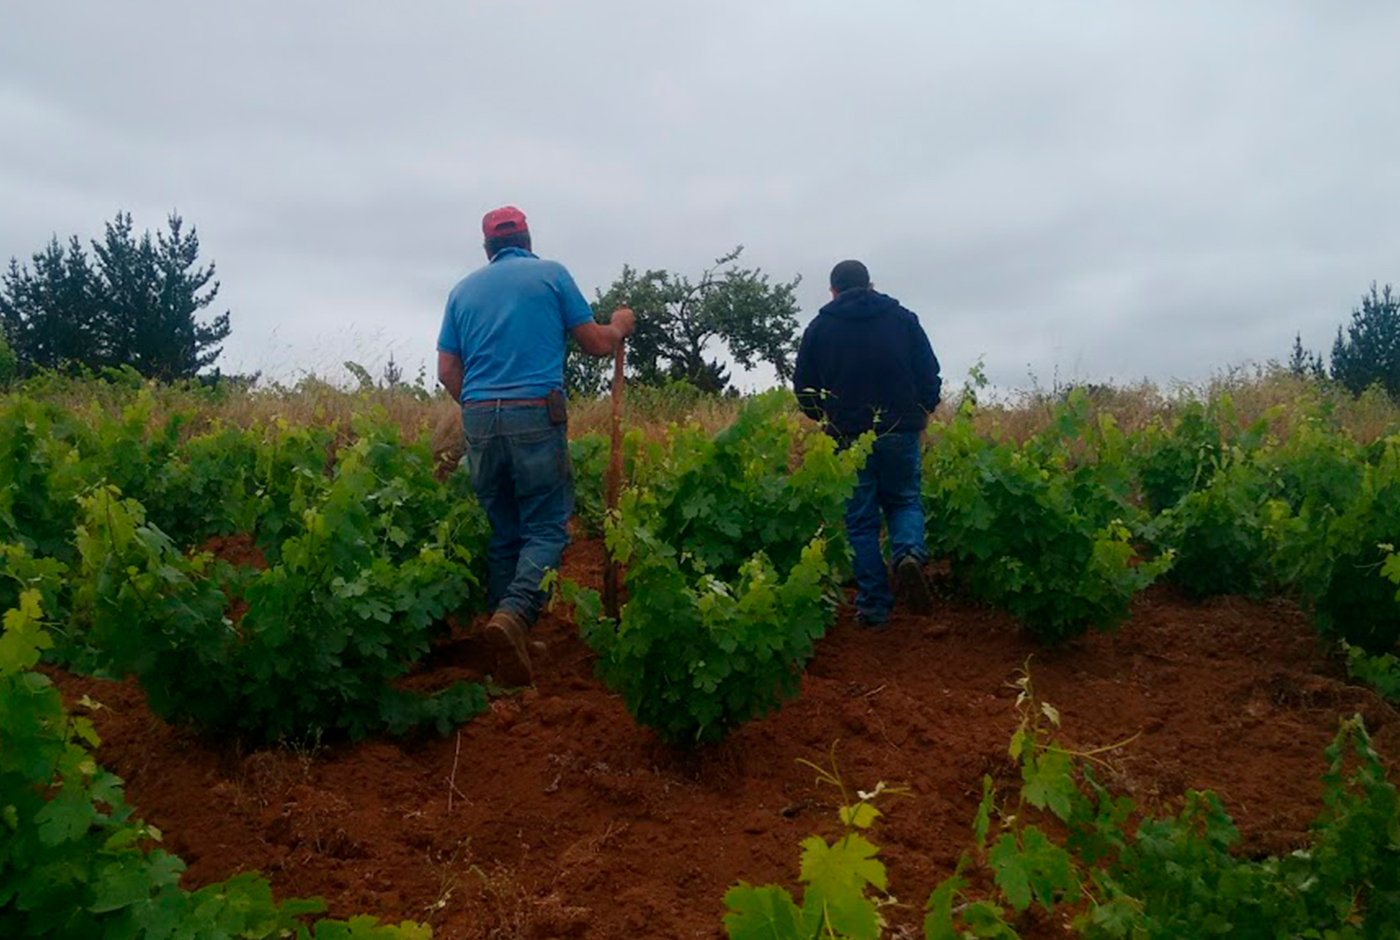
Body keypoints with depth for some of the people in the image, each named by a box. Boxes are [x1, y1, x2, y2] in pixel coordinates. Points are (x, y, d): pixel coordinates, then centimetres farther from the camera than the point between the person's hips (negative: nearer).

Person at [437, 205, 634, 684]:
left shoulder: (463, 289, 17)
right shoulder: (552, 274, 7)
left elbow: (447, 370, 13)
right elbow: (597, 344, 9)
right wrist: (620, 325, 30)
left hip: (478, 418, 4)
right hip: (535, 415, -4)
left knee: (502, 533, 12)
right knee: (546, 528, -1)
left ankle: (509, 645, 15)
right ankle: (515, 613, -26)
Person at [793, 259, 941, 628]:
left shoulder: (819, 328, 6)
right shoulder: (903, 319, 7)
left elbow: (804, 389, 8)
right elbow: (931, 375, 5)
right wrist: (920, 416, 21)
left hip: (849, 436, 0)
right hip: (900, 432, 1)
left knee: (861, 520, 7)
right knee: (904, 501, 17)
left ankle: (874, 607, 6)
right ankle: (909, 553, -14)